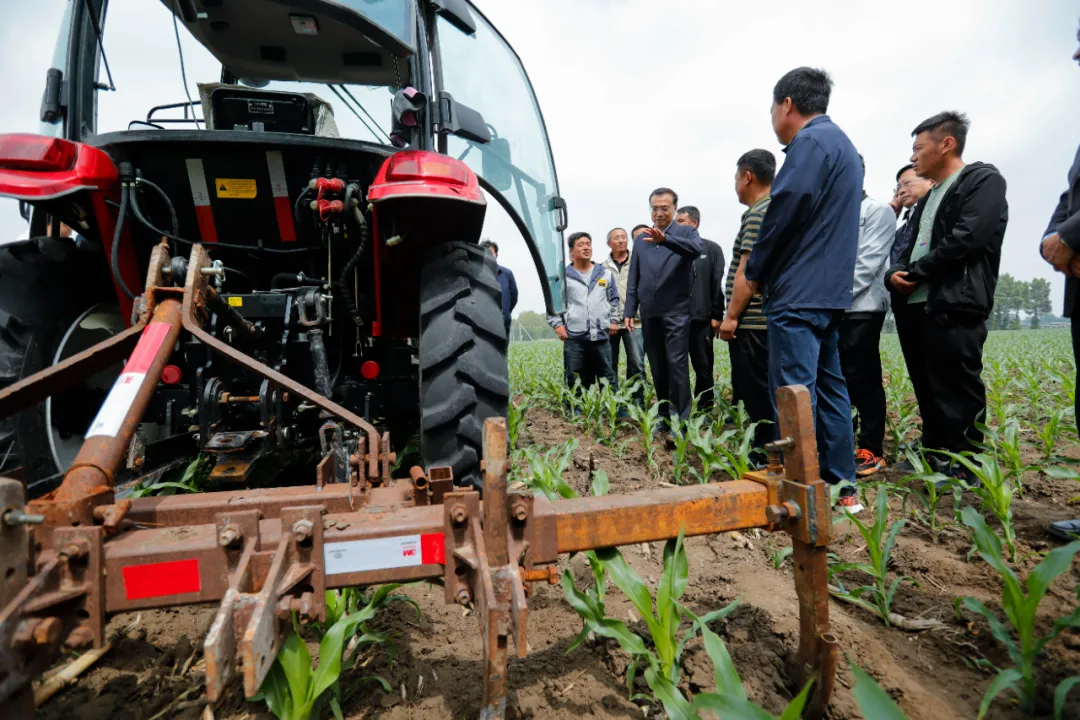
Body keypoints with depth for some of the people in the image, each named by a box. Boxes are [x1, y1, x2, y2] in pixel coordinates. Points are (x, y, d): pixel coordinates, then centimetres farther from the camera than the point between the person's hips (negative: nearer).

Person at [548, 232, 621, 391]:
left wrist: (615, 320, 8)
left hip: (602, 336, 2)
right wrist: (557, 324, -3)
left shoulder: (605, 274, 12)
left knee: (608, 381, 8)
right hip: (574, 337, -2)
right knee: (575, 383, 3)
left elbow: (614, 300, 19)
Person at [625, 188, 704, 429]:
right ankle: (664, 417, 19)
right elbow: (633, 278, 13)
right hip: (649, 313, 4)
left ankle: (681, 419, -4)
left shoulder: (686, 232, 2)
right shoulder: (642, 238, 14)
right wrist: (630, 311, 7)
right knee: (657, 368, 9)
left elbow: (697, 248, -23)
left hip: (676, 311, -4)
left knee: (677, 363, -9)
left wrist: (665, 239, -37)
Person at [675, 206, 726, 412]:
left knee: (703, 368, 5)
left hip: (700, 319, -2)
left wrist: (717, 315, -7)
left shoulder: (711, 249, 4)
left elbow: (718, 285, -1)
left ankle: (705, 409, 14)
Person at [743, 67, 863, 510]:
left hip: (799, 292, -10)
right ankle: (841, 486, 19)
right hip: (830, 290, 10)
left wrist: (756, 270, -3)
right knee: (828, 385, 12)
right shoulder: (841, 144, 23)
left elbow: (785, 210, -16)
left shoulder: (811, 142, -8)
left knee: (794, 391, -8)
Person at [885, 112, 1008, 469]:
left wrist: (916, 273, -8)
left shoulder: (984, 180, 0)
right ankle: (934, 460, 21)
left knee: (958, 394, -5)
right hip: (916, 306, 8)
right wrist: (895, 273, 2)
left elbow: (966, 238, -15)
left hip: (955, 306, -8)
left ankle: (964, 472, 3)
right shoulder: (928, 198, 25)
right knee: (927, 392, 11)